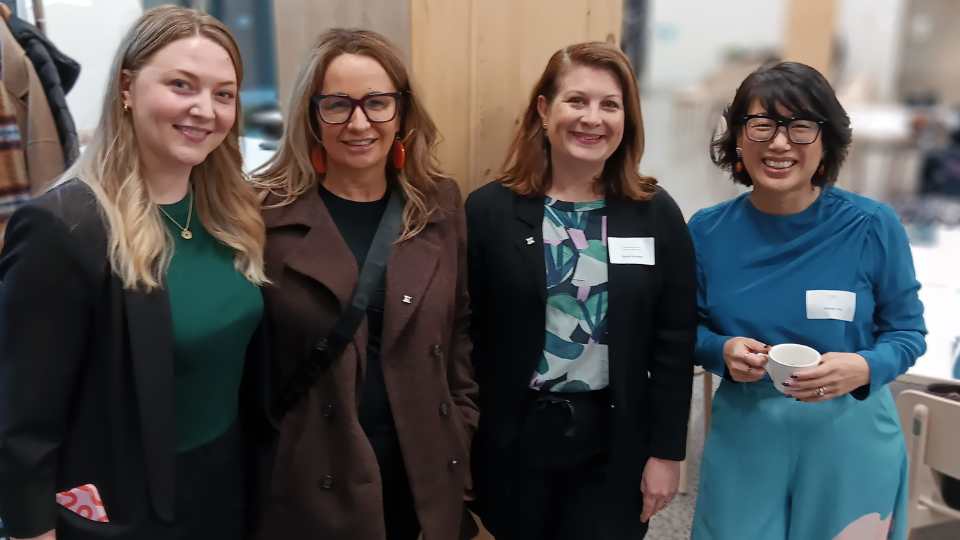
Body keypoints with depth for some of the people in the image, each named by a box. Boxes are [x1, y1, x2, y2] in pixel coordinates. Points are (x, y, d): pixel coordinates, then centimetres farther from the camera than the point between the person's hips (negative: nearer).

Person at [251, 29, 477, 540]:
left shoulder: (440, 204, -1)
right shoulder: (265, 210, -10)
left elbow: (459, 327, 6)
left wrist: (461, 432, 5)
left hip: (423, 474, 3)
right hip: (307, 479, -3)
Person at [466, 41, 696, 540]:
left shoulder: (656, 213, -2)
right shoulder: (490, 210, -7)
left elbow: (674, 342, 0)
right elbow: (465, 337, -5)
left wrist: (666, 451, -1)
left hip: (615, 442, 1)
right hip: (512, 439, 0)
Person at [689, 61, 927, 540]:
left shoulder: (873, 226, -11)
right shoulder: (708, 230, -5)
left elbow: (907, 331, -1)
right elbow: (691, 329, 5)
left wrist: (864, 369, -21)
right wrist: (723, 350, -16)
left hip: (850, 441, -1)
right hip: (742, 437, 1)